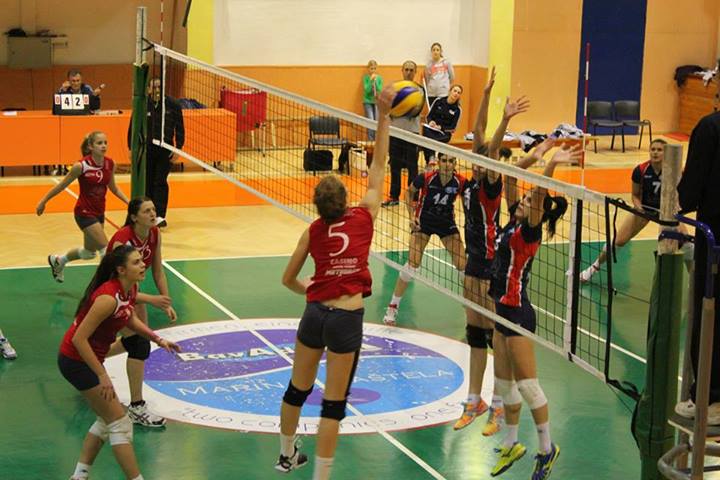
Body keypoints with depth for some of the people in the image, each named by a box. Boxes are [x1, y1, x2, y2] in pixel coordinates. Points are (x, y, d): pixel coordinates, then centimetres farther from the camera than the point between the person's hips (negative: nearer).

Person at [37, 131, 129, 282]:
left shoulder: (110, 164, -6)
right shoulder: (81, 166, -21)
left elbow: (113, 188, 11)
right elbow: (61, 185, -8)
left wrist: (129, 202, -1)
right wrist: (43, 202, 0)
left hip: (99, 212, 7)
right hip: (84, 212, -7)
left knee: (89, 252, 22)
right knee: (105, 249, -13)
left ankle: (58, 260, 46)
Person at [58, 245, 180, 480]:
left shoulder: (131, 289, -2)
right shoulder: (108, 298, -29)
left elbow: (129, 319, 20)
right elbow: (79, 339, -29)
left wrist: (158, 339, 9)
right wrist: (102, 376, -26)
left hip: (89, 358, 9)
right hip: (76, 360, -9)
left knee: (107, 420, 19)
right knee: (120, 423, -4)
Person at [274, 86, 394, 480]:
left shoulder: (313, 231, 5)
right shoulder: (364, 216, -3)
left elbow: (288, 279, 12)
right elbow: (378, 168, 5)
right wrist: (383, 115, 8)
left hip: (315, 313, 4)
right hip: (347, 318, -3)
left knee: (298, 388, 21)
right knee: (334, 403, 0)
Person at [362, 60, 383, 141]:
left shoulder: (379, 78, 2)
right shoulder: (365, 77, -3)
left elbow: (380, 90, -7)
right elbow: (367, 90, -13)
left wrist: (375, 81, -14)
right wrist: (371, 80, -19)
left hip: (377, 102, 3)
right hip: (368, 102, -3)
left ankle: (376, 140, 7)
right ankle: (370, 140, -8)